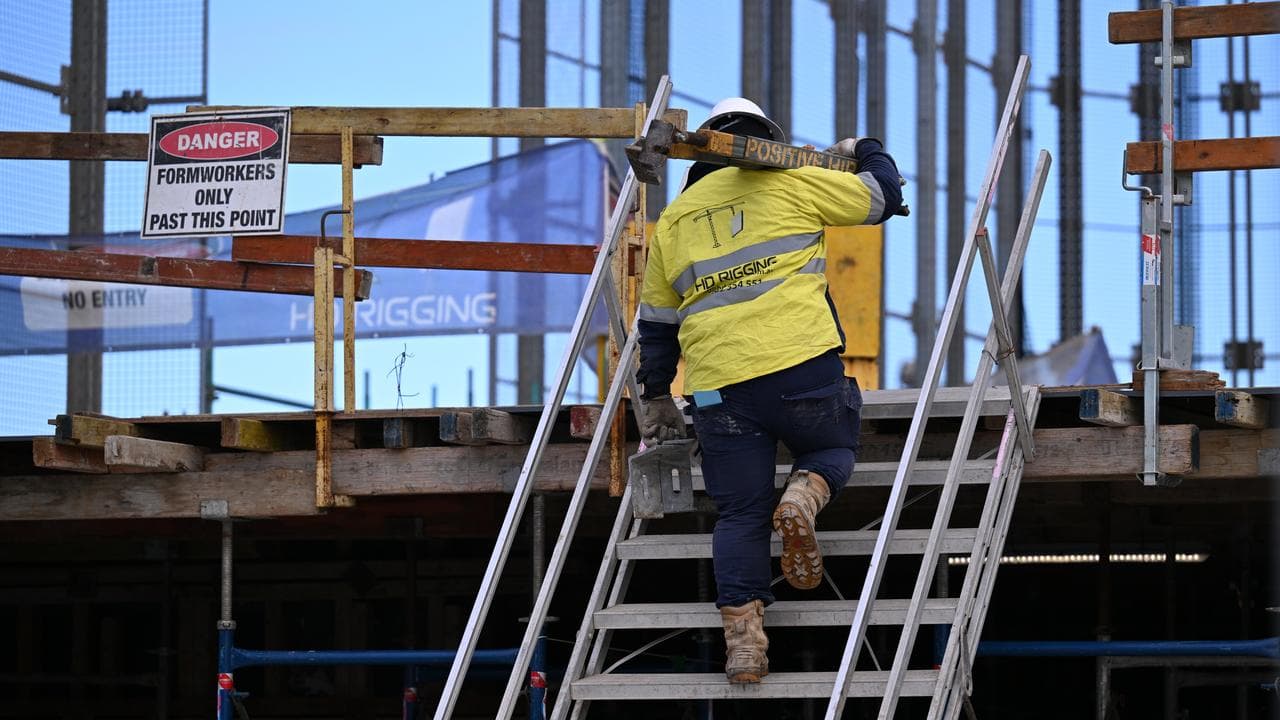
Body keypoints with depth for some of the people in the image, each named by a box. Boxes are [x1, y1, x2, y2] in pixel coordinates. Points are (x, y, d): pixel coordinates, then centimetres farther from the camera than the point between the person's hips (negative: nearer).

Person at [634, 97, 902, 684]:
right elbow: (883, 196, 14)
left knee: (740, 513, 8)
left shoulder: (674, 218, 21)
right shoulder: (790, 181, 8)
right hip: (802, 363, -3)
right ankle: (803, 496, -11)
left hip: (717, 383, 3)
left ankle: (741, 631, -6)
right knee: (833, 448, 22)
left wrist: (656, 396, 35)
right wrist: (864, 151, 35)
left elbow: (656, 321, 25)